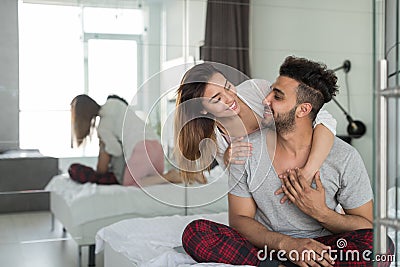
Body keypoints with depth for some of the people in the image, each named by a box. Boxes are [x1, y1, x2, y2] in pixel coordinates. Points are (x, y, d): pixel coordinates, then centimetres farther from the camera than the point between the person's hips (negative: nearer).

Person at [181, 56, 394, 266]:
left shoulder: (344, 157, -10)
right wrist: (286, 244, -24)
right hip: (265, 245, 1)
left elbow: (367, 225, -1)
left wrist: (321, 213, -20)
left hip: (319, 246, 0)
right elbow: (239, 218, -5)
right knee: (195, 232, -23)